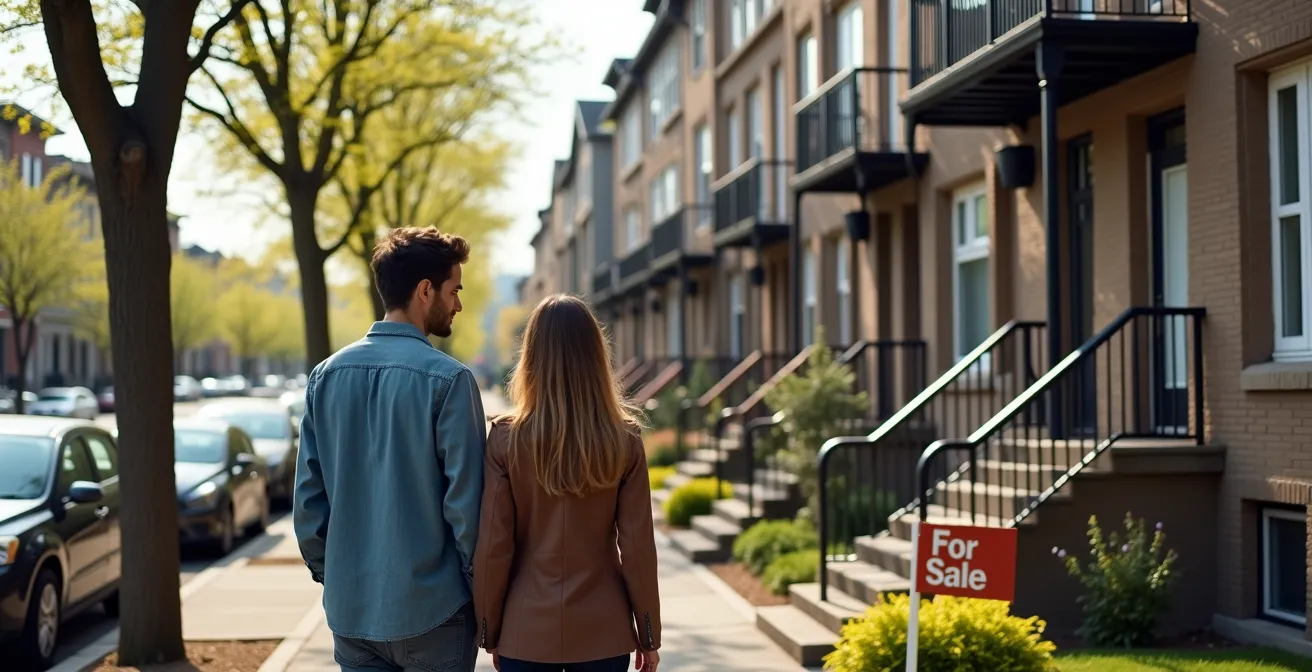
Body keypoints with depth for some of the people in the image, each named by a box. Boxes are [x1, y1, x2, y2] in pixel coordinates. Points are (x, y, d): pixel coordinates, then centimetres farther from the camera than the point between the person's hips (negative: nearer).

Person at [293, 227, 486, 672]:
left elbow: (308, 495, 5)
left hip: (350, 607, 5)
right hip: (431, 609, -5)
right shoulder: (447, 380, -12)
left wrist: (325, 572, 16)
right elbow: (465, 501, -13)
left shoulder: (327, 375, 4)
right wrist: (482, 593, -1)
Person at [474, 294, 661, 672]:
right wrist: (649, 636, 5)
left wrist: (489, 632, 4)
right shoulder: (624, 442, -6)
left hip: (526, 633, -1)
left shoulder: (506, 439, -8)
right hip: (604, 632, 1)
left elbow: (493, 546, -7)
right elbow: (637, 546, -5)